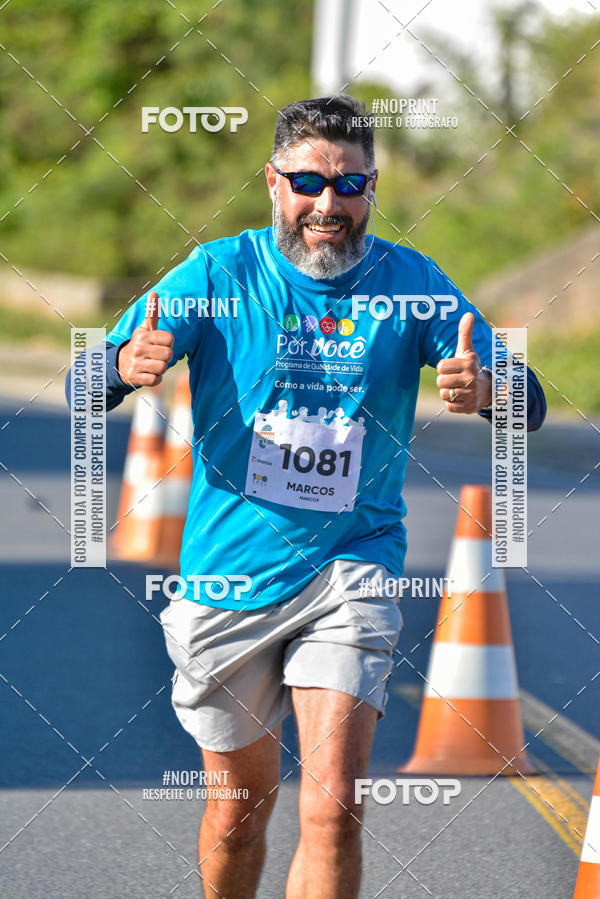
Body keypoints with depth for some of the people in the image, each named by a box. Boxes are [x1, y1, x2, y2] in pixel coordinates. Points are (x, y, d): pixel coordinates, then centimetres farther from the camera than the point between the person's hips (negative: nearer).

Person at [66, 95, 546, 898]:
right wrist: (127, 366, -36)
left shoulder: (412, 283, -2)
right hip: (227, 577, 1)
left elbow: (527, 404, -5)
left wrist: (484, 390, -30)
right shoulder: (219, 274, -5)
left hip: (351, 570, 0)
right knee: (241, 805, 14)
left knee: (333, 807, -17)